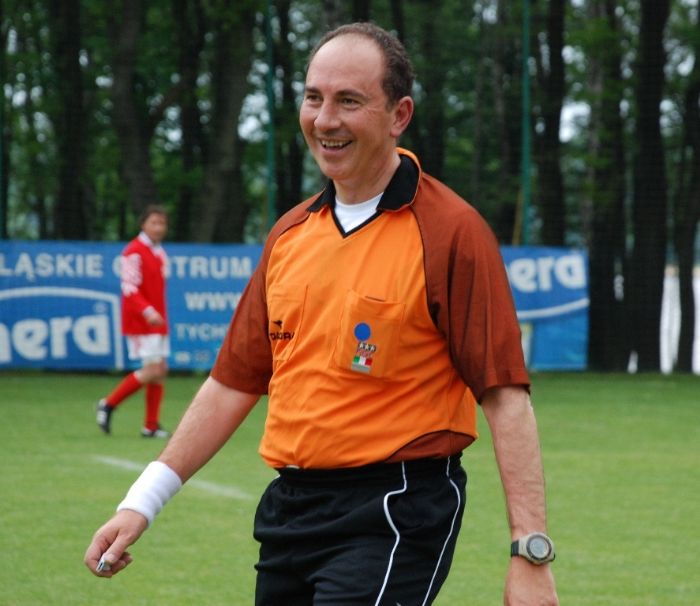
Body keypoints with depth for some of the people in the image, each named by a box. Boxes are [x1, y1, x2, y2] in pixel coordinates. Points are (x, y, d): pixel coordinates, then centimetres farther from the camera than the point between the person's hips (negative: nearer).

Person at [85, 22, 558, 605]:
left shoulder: (450, 231, -9)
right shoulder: (290, 235, 12)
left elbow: (506, 396, -13)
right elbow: (236, 381, 18)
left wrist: (531, 553, -19)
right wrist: (143, 501, 13)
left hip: (394, 514, -7)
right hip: (289, 508, 7)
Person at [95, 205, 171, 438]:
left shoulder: (159, 253, 15)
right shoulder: (134, 252, -13)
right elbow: (129, 289, -20)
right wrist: (147, 311, -30)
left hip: (156, 322, 9)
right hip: (140, 322, -9)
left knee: (160, 370, 5)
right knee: (152, 370, -14)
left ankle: (151, 426, 9)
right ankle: (108, 404, -2)